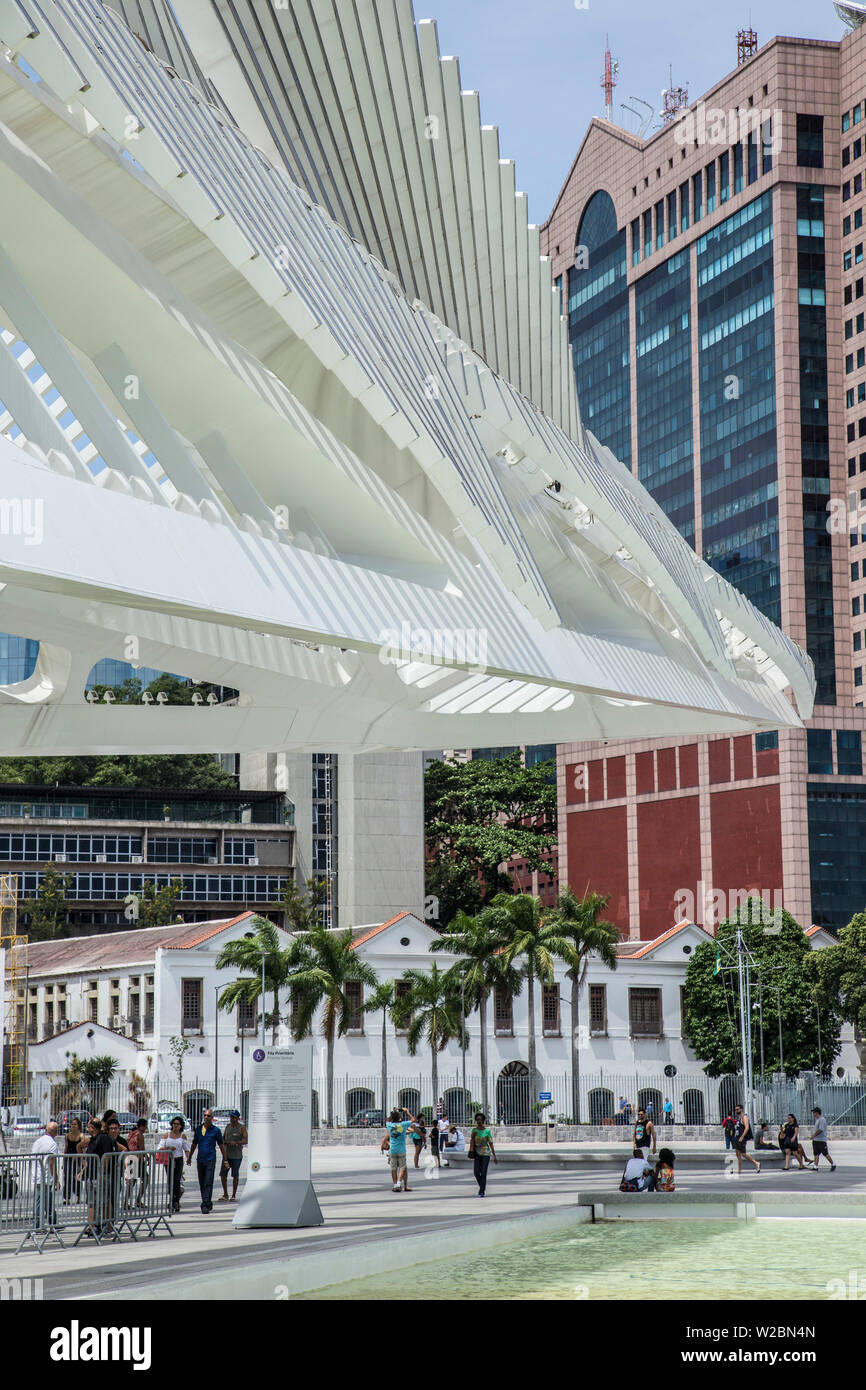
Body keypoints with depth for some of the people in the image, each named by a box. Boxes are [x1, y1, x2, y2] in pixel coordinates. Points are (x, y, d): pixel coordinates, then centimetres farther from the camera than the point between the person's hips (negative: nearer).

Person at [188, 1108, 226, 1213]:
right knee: (202, 1184, 9)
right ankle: (208, 1204, 22)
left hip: (210, 1160, -5)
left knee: (208, 1183, -12)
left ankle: (206, 1205, -16)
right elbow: (194, 1144, 20)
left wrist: (225, 1159, 4)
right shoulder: (198, 1128, 9)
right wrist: (189, 1157, 22)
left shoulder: (216, 1130, -2)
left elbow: (221, 1145, 4)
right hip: (200, 1160, 5)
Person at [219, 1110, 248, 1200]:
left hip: (237, 1156, -4)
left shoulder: (242, 1127, -5)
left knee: (235, 1176, 2)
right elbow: (223, 1139, 16)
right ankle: (225, 1195, 10)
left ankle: (234, 1195, 10)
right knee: (223, 1174, -1)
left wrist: (236, 1143, -28)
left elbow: (245, 1141, -12)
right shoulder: (228, 1126, 9)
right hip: (227, 1155, 4)